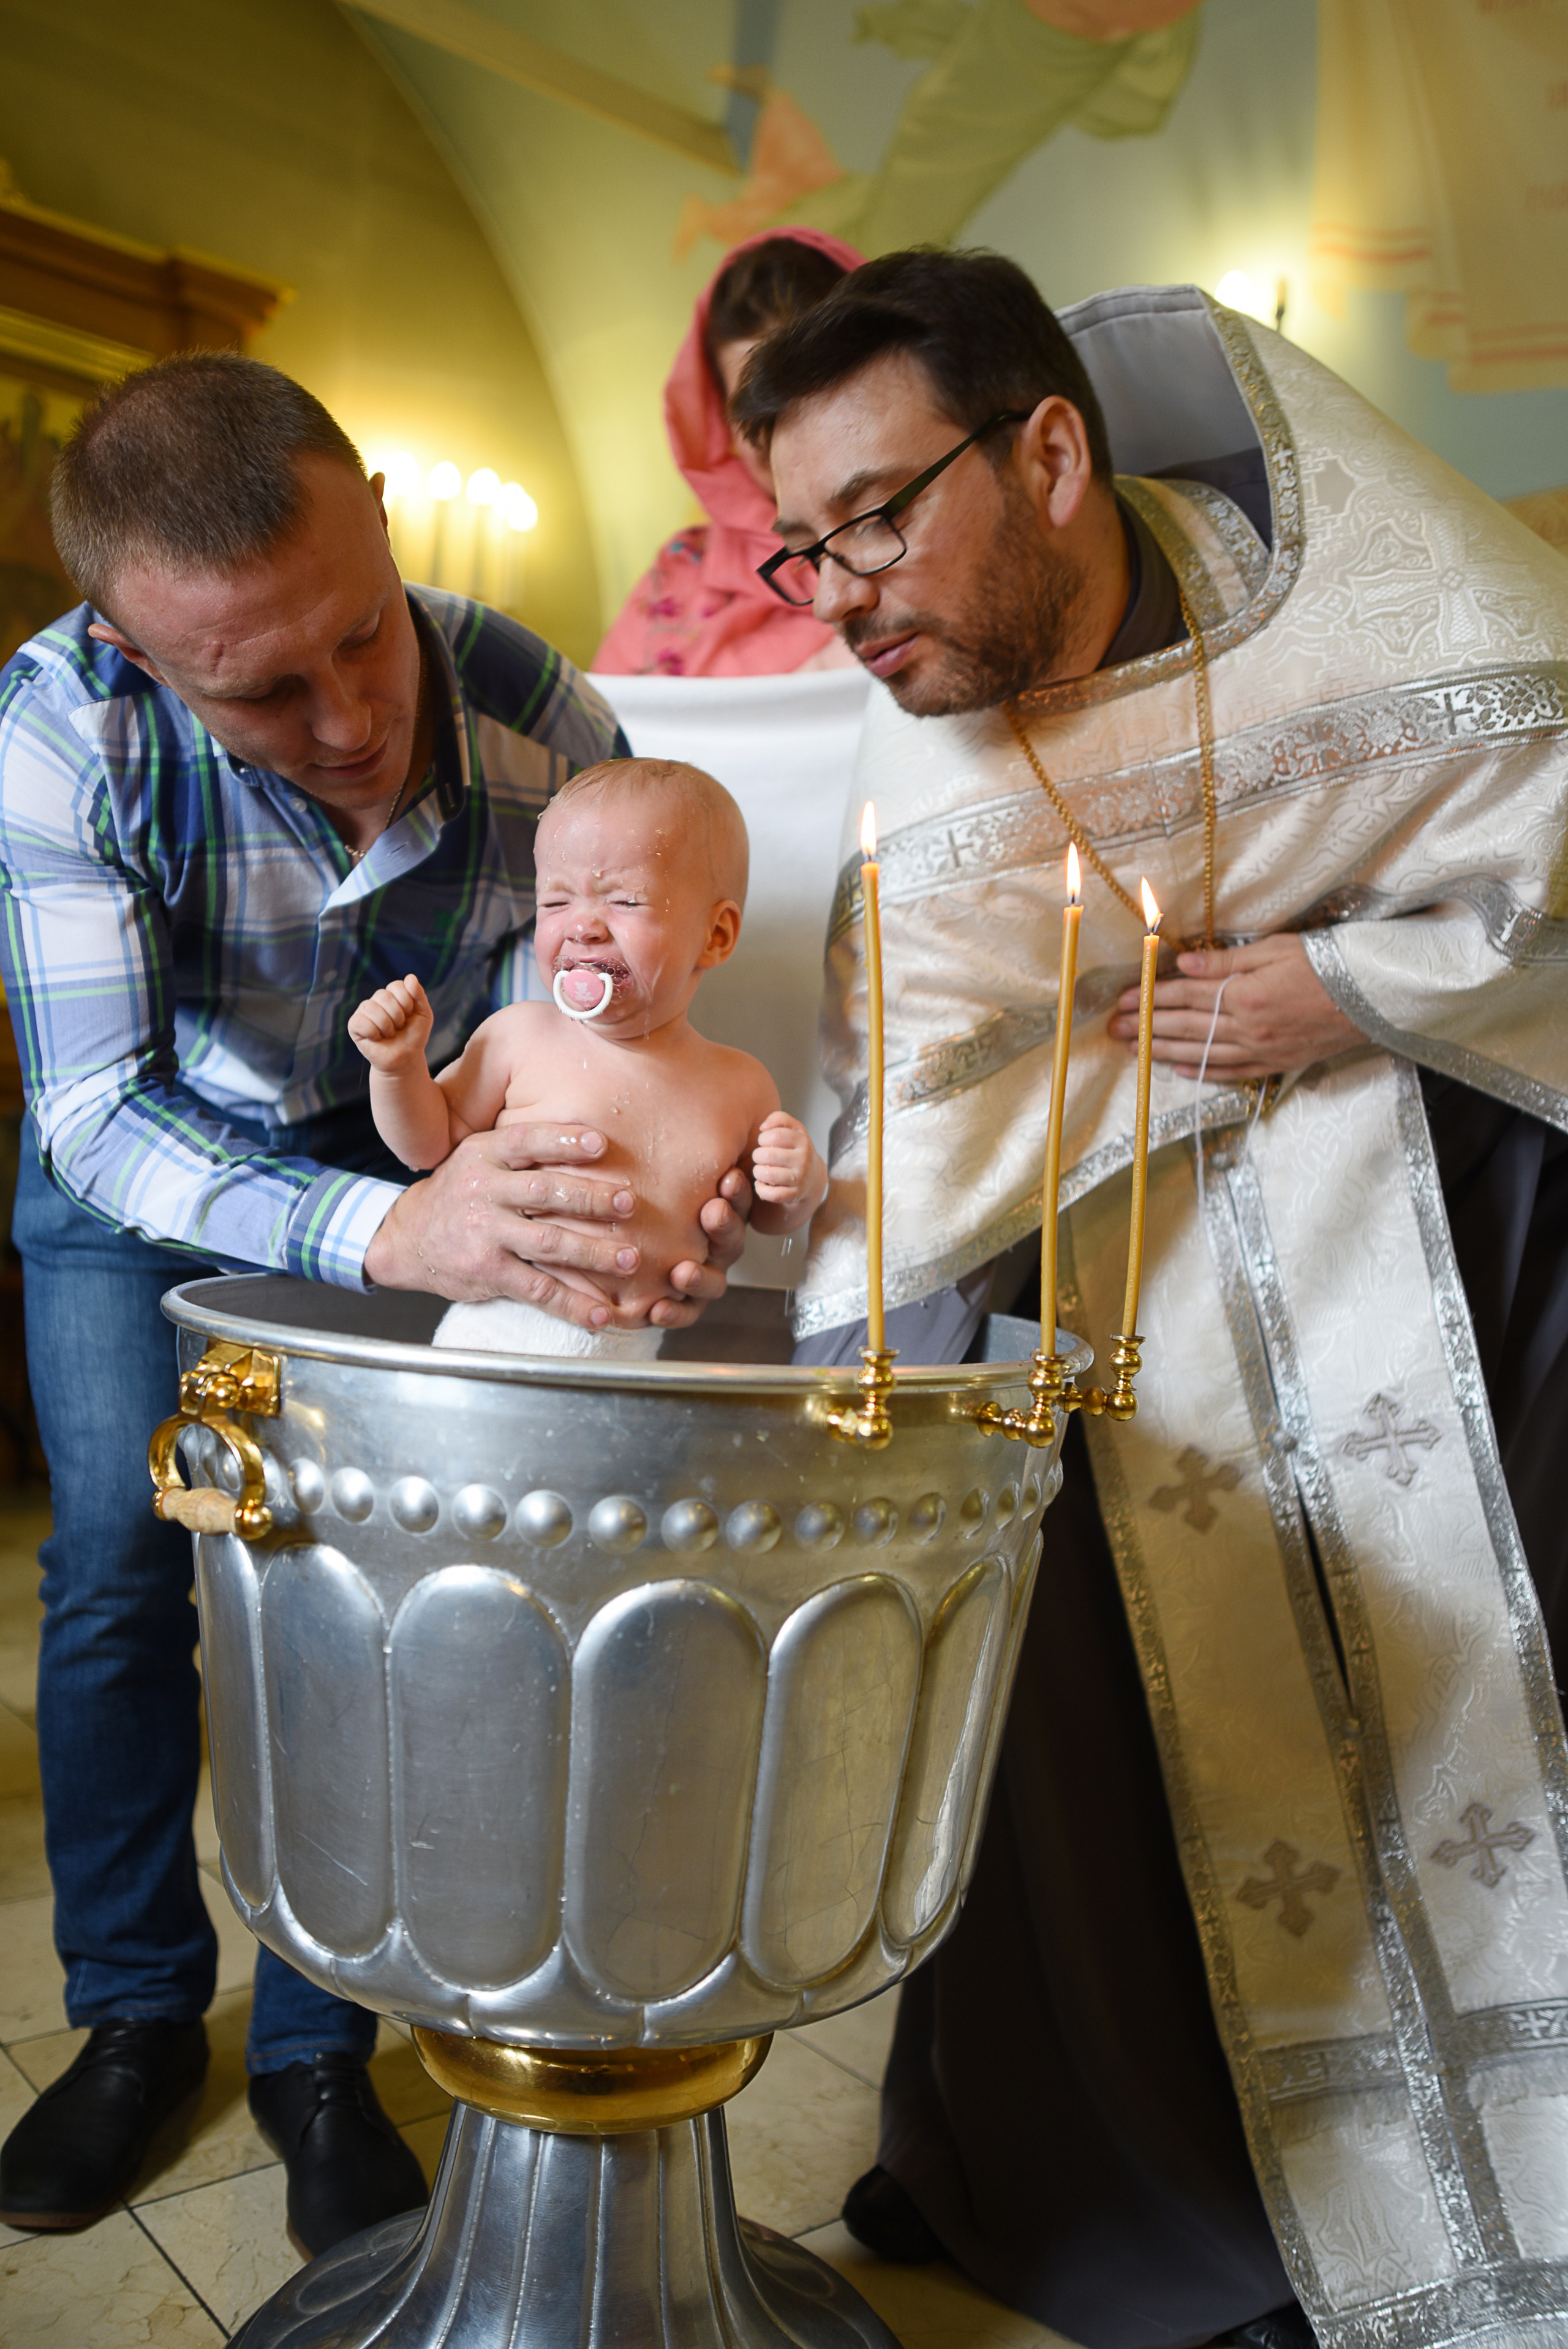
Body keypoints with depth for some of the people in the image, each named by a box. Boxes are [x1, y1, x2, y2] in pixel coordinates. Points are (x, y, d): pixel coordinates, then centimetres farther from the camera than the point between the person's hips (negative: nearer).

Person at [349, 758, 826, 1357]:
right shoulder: (518, 1037, 0)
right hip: (497, 1334, -4)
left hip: (631, 1358, 5)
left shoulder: (742, 1087, 6)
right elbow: (432, 1145, 11)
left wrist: (802, 1183, 0)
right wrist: (399, 1066, -5)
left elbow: (768, 1216, 21)